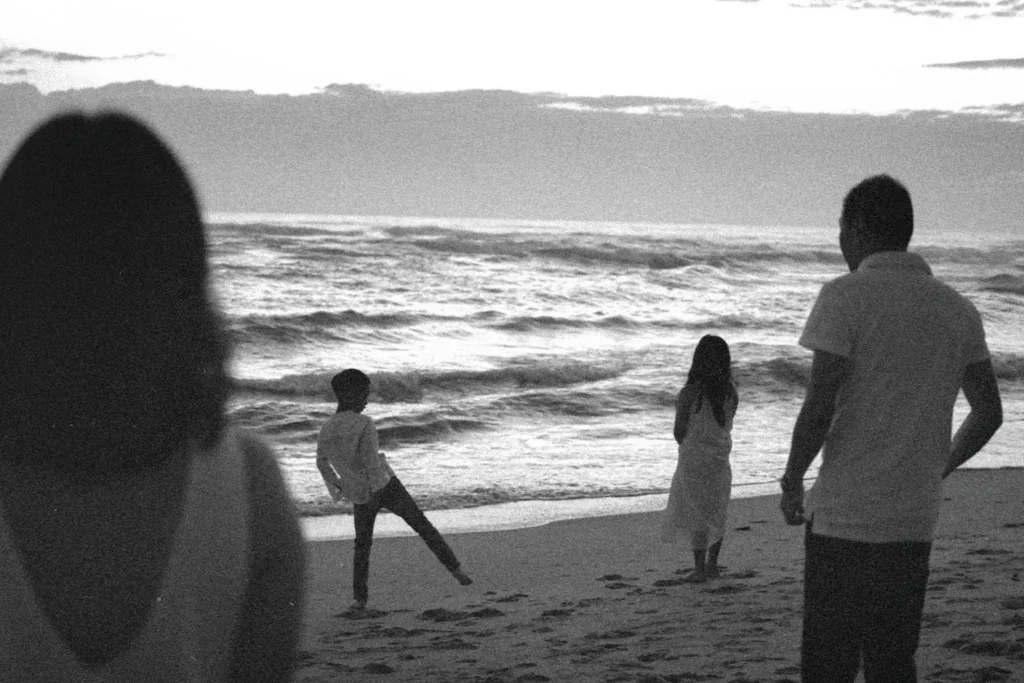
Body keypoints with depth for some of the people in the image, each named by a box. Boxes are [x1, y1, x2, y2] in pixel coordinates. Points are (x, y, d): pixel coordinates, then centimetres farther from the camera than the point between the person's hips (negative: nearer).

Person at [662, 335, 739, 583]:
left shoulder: (690, 393, -18)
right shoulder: (731, 392, -6)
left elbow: (678, 431, -8)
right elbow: (727, 426, 4)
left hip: (694, 459, -4)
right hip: (721, 459, 4)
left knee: (696, 515, 6)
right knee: (716, 513, 17)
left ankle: (700, 569, 7)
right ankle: (712, 564, 26)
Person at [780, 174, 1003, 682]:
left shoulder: (845, 297, -10)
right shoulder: (959, 311, 9)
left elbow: (819, 408, -16)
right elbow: (989, 413, 12)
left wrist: (792, 482, -2)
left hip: (845, 519, -6)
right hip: (916, 523, 6)